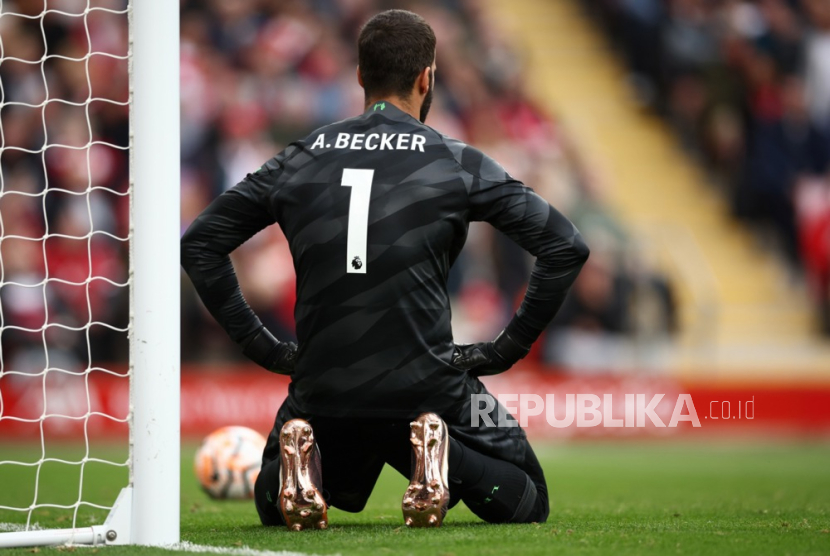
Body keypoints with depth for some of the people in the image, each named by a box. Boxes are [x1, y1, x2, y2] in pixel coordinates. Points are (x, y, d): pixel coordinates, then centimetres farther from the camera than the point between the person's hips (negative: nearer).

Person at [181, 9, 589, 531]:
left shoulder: (299, 160, 9)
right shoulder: (459, 164, 0)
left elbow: (200, 244, 11)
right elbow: (567, 247, -4)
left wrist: (262, 345, 13)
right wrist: (510, 347, 4)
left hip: (322, 390, 3)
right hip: (427, 385, -3)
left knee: (274, 507, 29)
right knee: (527, 502, 15)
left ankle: (300, 458, -7)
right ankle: (438, 453, -15)